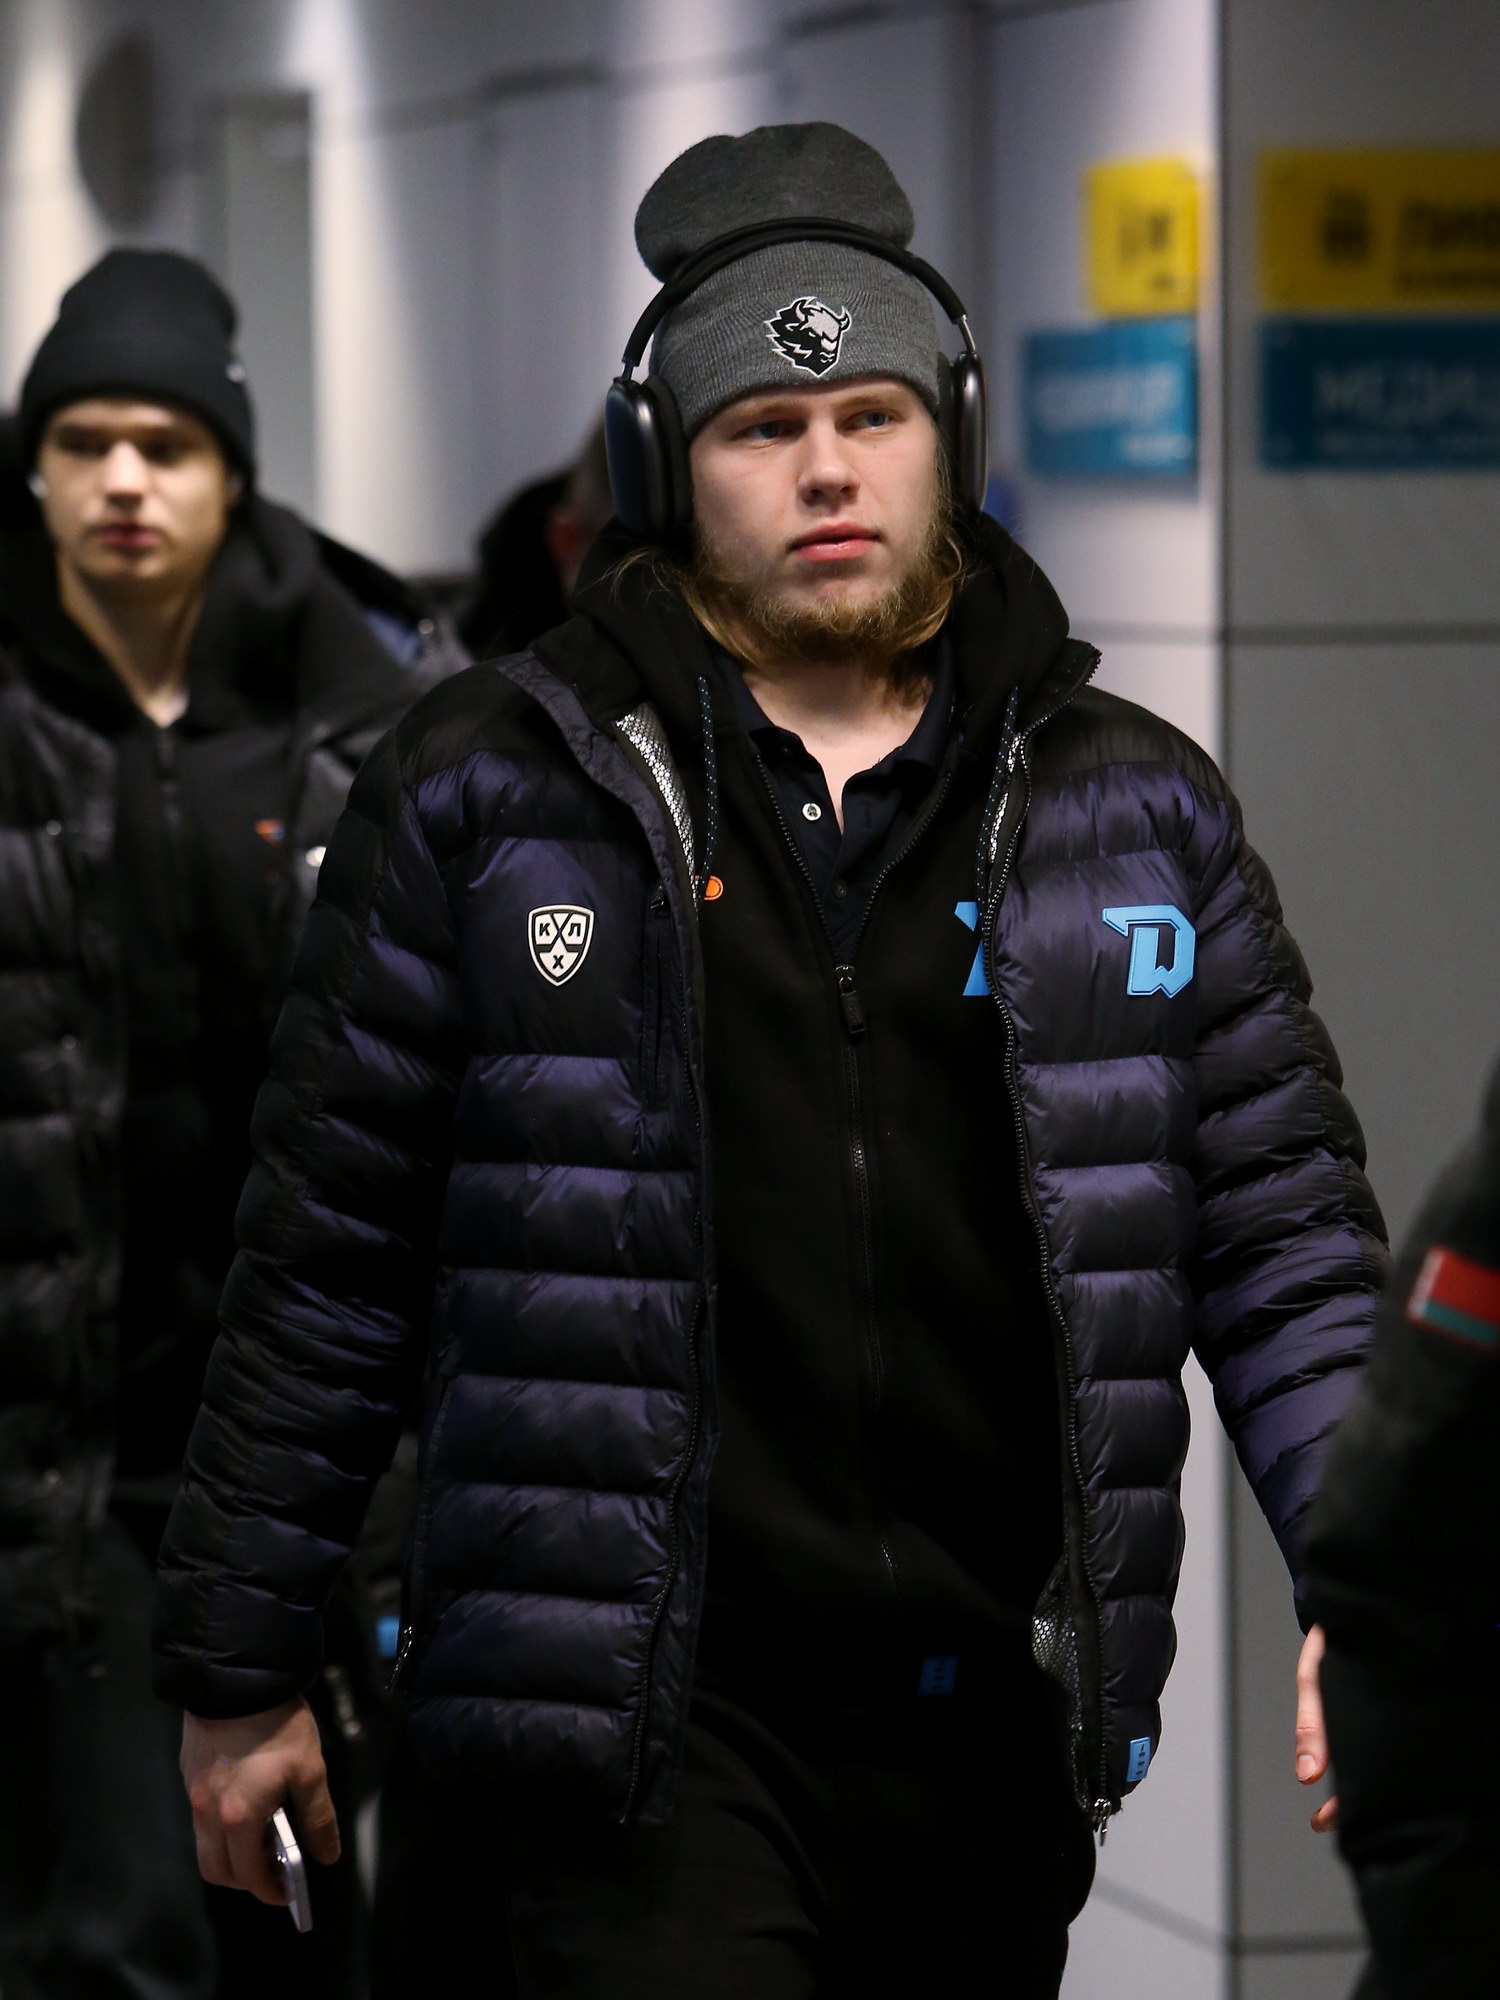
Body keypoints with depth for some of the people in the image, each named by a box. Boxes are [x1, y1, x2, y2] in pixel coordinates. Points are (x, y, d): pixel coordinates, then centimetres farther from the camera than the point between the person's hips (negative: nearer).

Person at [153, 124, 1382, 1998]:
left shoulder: (1136, 811, 10)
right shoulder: (489, 791, 2)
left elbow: (1285, 1229, 11)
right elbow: (325, 1254, 5)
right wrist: (235, 1666, 6)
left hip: (1001, 1715, 4)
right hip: (642, 1720, -3)